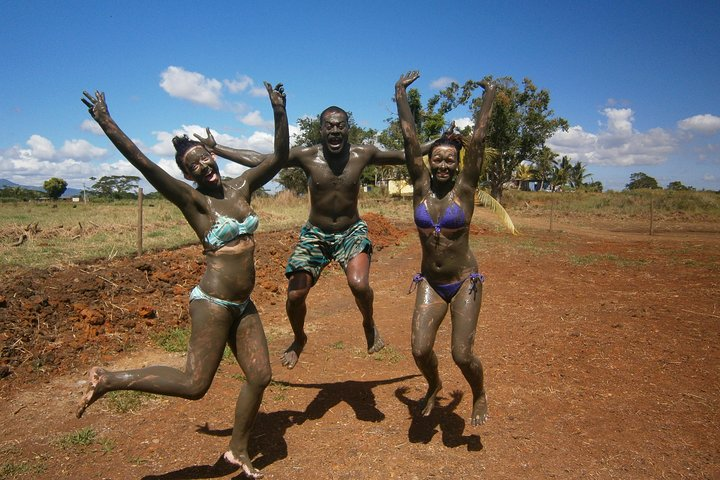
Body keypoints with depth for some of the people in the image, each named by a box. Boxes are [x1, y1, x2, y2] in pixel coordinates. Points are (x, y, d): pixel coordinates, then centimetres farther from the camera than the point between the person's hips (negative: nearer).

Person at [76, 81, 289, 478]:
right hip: (213, 303, -6)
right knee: (194, 384, -2)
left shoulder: (241, 187, 6)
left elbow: (280, 157, 7)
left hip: (242, 305, 6)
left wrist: (279, 113, -2)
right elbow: (143, 164, -19)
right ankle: (108, 380, 13)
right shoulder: (192, 200, -9)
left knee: (260, 376, 7)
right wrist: (106, 123, -21)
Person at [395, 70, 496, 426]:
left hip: (464, 282, -2)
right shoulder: (421, 185, -4)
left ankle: (479, 395, 29)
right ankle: (434, 386, 32)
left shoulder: (464, 188, -8)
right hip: (430, 284, 3)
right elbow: (409, 137, -4)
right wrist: (400, 93, -3)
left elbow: (478, 139, -11)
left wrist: (489, 96, -4)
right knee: (420, 350, -3)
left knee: (462, 355, -5)